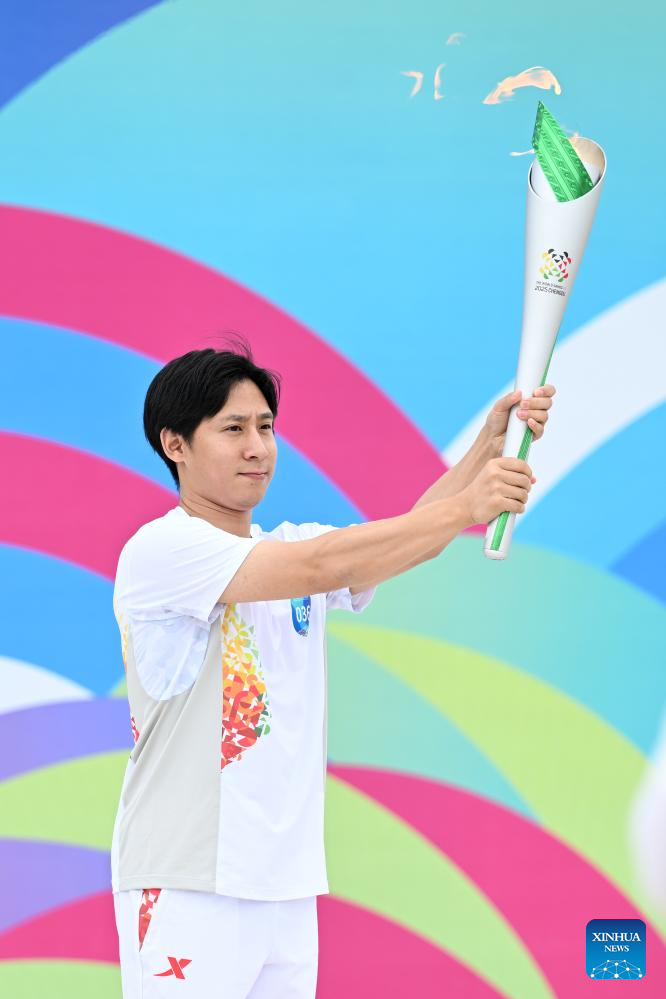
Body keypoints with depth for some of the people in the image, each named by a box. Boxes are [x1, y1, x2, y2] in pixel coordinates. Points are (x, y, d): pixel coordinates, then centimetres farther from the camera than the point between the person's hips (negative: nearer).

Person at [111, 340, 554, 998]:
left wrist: (488, 448, -16)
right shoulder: (161, 550, -11)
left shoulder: (290, 545, 15)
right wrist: (467, 506, -20)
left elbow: (408, 539, -1)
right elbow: (323, 566, -21)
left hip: (287, 886, 7)